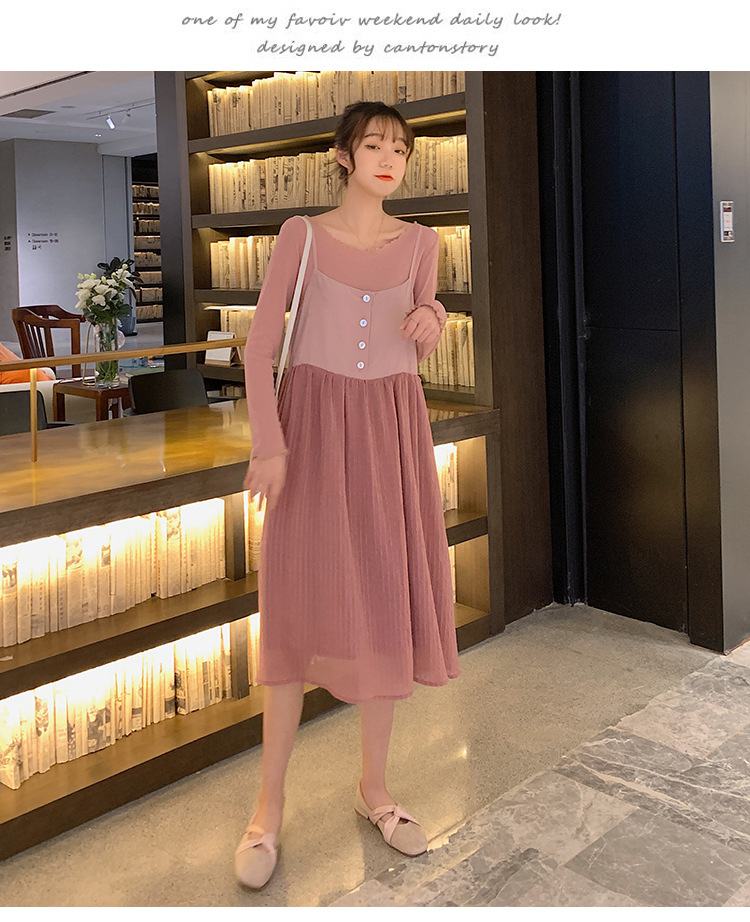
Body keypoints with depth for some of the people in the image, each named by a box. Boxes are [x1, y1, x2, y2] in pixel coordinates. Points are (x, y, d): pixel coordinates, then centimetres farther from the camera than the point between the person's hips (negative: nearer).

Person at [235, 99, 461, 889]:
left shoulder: (419, 242, 7)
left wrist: (431, 320, -10)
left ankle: (374, 786, 20)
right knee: (302, 600, -4)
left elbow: (417, 356, 12)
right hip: (315, 420, -3)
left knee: (386, 598, 4)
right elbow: (260, 343, -4)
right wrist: (268, 442, -15)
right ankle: (269, 805, 8)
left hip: (391, 426, 3)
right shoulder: (302, 233, -1)